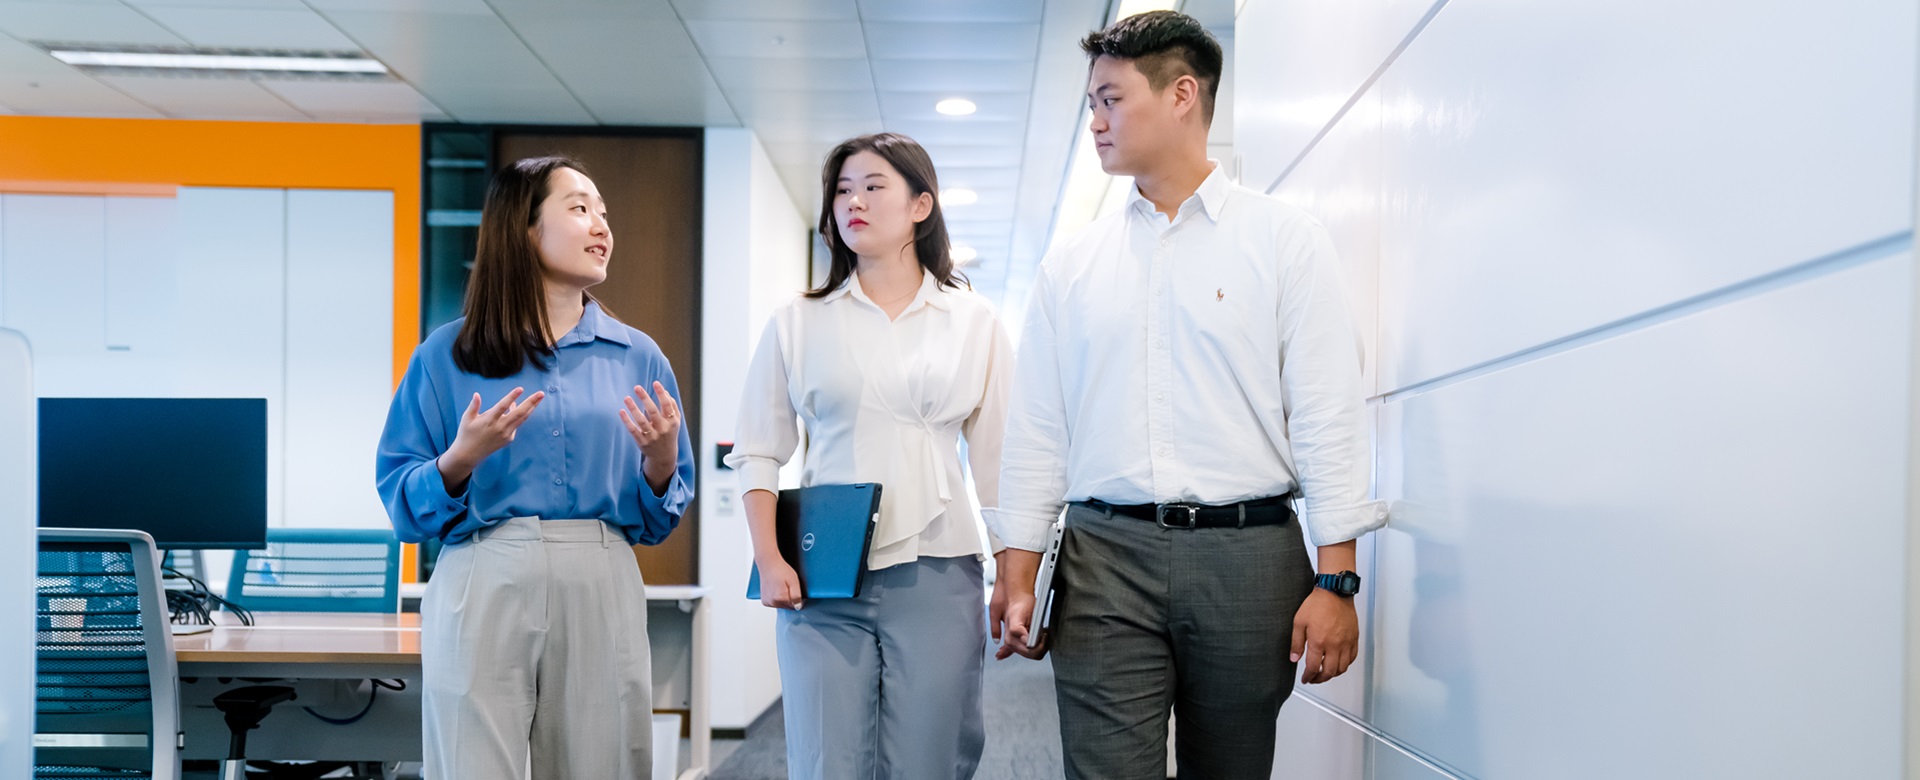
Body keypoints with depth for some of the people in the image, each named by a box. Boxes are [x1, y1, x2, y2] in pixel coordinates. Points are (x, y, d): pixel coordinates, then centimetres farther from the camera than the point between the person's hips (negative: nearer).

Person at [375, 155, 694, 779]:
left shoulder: (638, 359, 11)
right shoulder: (447, 355, 5)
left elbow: (657, 519, 13)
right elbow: (401, 502, 4)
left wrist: (660, 463, -7)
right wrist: (460, 460, -14)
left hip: (601, 590, 2)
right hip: (482, 587, -2)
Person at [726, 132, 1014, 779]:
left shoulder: (974, 323, 9)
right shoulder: (799, 322, 9)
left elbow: (999, 459, 8)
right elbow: (758, 452, 8)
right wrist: (770, 562, -3)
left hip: (935, 577, 0)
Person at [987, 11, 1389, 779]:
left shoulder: (1284, 238, 4)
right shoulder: (1071, 263, 12)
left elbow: (1328, 414, -2)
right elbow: (1037, 426, 12)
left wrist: (1336, 579, -9)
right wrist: (1017, 572, 6)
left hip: (1248, 555, -1)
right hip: (1105, 558, 2)